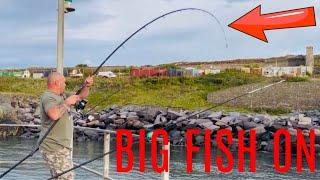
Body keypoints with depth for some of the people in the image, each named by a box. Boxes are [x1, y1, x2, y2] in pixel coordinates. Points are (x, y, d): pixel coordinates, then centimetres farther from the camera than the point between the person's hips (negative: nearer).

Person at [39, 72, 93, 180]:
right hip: (55, 149, -10)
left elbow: (81, 96, 20)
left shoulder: (62, 96, 14)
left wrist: (86, 86, 2)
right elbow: (54, 115, -34)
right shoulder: (48, 97, -15)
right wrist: (67, 103, -21)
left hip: (62, 147, 10)